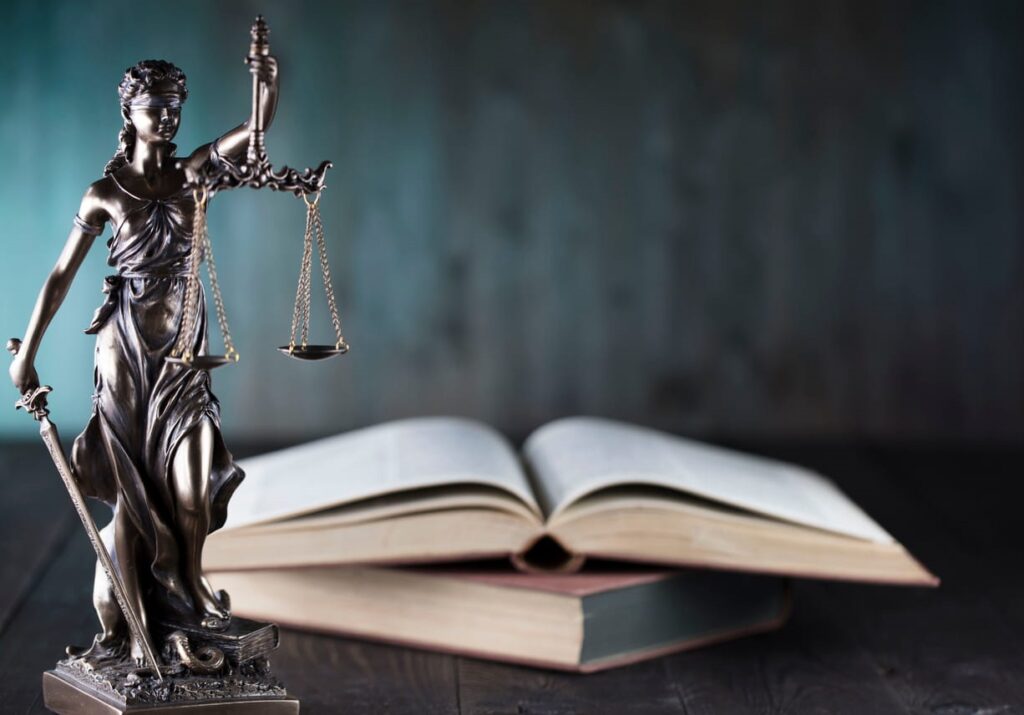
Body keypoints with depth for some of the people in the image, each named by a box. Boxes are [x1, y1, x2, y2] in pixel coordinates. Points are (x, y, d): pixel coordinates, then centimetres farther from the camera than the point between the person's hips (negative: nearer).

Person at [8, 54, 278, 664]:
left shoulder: (193, 174, 5)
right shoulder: (105, 193, -1)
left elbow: (257, 128, -8)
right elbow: (62, 276, 2)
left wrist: (270, 84, -29)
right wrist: (26, 352, 0)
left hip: (183, 342, 2)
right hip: (127, 343, -2)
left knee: (189, 481, -2)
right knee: (132, 486, 0)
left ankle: (188, 590, 22)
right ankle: (124, 625, 6)